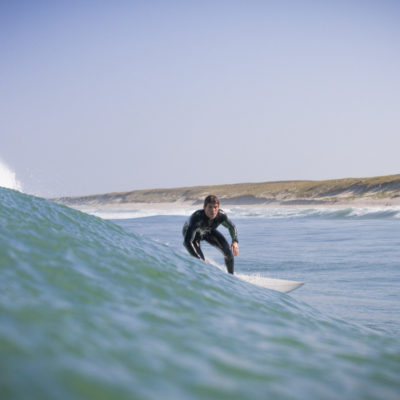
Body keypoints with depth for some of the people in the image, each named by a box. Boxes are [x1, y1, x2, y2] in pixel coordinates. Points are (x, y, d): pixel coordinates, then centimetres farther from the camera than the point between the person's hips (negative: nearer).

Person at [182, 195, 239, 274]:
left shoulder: (221, 215, -31)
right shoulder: (197, 218, -45)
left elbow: (232, 227, -7)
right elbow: (187, 242, -47)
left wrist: (235, 241, -24)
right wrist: (199, 259, -51)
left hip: (208, 231, 4)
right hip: (192, 232, -4)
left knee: (228, 250, -13)